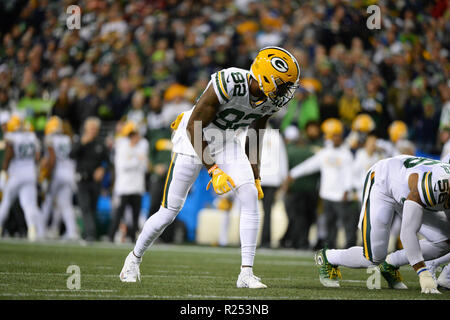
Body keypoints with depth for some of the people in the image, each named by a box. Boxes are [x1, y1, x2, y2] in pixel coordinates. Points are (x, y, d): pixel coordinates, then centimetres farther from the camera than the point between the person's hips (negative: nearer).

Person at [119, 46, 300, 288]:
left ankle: (246, 273, -10)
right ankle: (134, 258, 25)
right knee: (170, 211, -1)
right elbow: (193, 127, -26)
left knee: (251, 198, -14)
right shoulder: (229, 84, -33)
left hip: (227, 141, 6)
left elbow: (254, 138, 7)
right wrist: (213, 169, -27)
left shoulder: (272, 99, -11)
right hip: (194, 139, -5)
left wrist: (255, 177, 8)